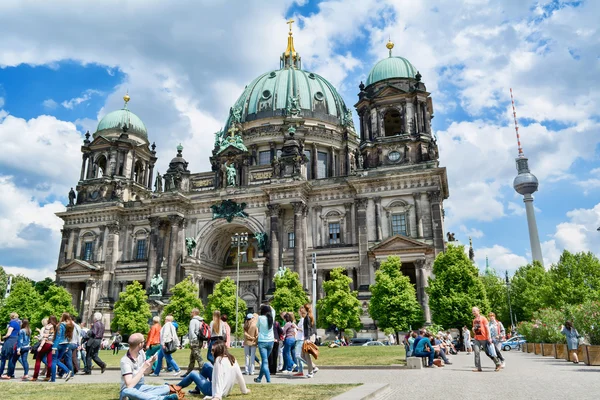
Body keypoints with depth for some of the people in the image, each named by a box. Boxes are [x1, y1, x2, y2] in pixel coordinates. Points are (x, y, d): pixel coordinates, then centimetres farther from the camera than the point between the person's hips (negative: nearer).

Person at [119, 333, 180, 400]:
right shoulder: (125, 361, -20)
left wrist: (151, 362, -4)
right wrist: (143, 368, -27)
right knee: (128, 393, -43)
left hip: (141, 387, 6)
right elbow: (129, 385, -30)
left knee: (167, 388, -14)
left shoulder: (141, 352, 0)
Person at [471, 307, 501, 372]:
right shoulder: (474, 320, 15)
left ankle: (498, 363, 20)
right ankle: (478, 367, -5)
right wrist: (473, 329, 0)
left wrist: (489, 337, -15)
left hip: (484, 339, -6)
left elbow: (487, 328, -9)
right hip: (477, 339, 6)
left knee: (488, 353, 2)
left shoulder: (483, 318, -5)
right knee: (476, 352, -7)